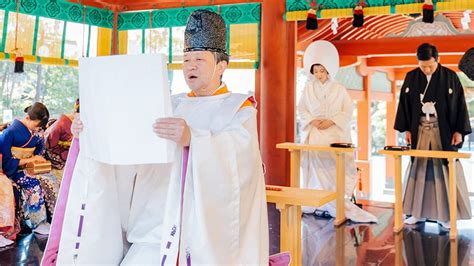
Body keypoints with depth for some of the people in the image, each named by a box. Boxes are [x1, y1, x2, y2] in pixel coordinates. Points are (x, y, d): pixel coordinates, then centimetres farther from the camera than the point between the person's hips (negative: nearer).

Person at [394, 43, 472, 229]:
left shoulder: (450, 77, -3)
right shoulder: (411, 77, 3)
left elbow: (460, 104, -1)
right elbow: (404, 104, 7)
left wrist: (459, 130, -5)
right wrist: (406, 129, 3)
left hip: (443, 132, -2)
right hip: (420, 132, 2)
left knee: (444, 171, 1)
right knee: (419, 171, 5)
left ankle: (446, 215, 10)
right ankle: (418, 213, 14)